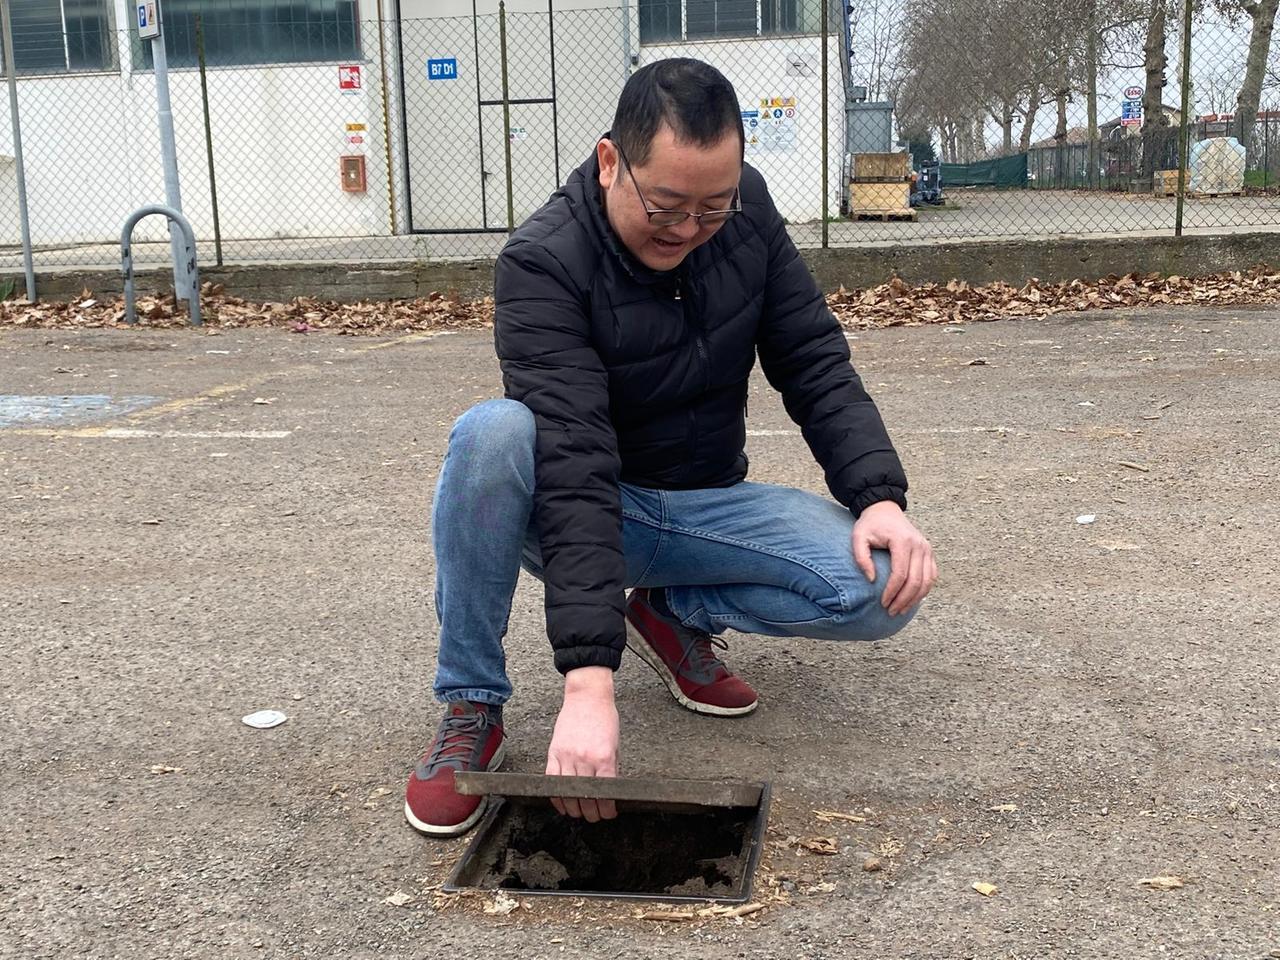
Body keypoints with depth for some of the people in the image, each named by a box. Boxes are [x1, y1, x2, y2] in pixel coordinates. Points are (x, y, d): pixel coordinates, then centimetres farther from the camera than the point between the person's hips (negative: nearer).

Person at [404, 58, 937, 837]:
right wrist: (589, 680, -42)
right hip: (571, 513, -3)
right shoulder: (543, 264, -25)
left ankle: (672, 614, 4)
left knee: (885, 585, -22)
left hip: (706, 506, 4)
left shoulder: (746, 211, -8)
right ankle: (471, 711, -19)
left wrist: (880, 496, -20)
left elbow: (814, 361, -3)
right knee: (493, 434, -38)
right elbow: (573, 466, -35)